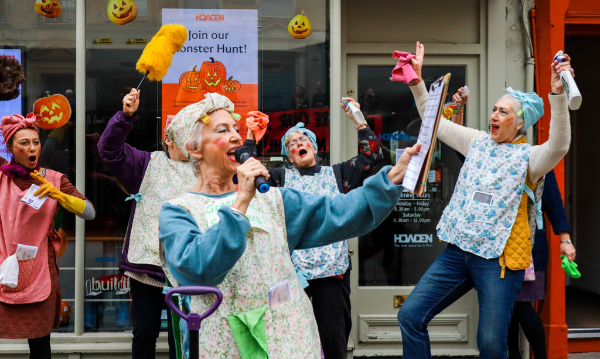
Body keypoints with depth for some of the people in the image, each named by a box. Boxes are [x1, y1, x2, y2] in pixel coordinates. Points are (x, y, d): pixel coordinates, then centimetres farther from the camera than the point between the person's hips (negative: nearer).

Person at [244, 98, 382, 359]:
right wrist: (250, 139, 0)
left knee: (334, 337, -1)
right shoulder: (282, 178, 14)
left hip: (332, 268, 0)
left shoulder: (337, 174, 15)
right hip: (293, 267, 0)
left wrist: (358, 121, 1)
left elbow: (372, 157, 7)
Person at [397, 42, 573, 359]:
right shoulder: (478, 142, 12)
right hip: (459, 250, 5)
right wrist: (417, 80, 9)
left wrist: (558, 95, -38)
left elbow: (559, 146, -25)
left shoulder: (528, 157, -4)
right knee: (410, 315, 0)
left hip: (498, 258, -5)